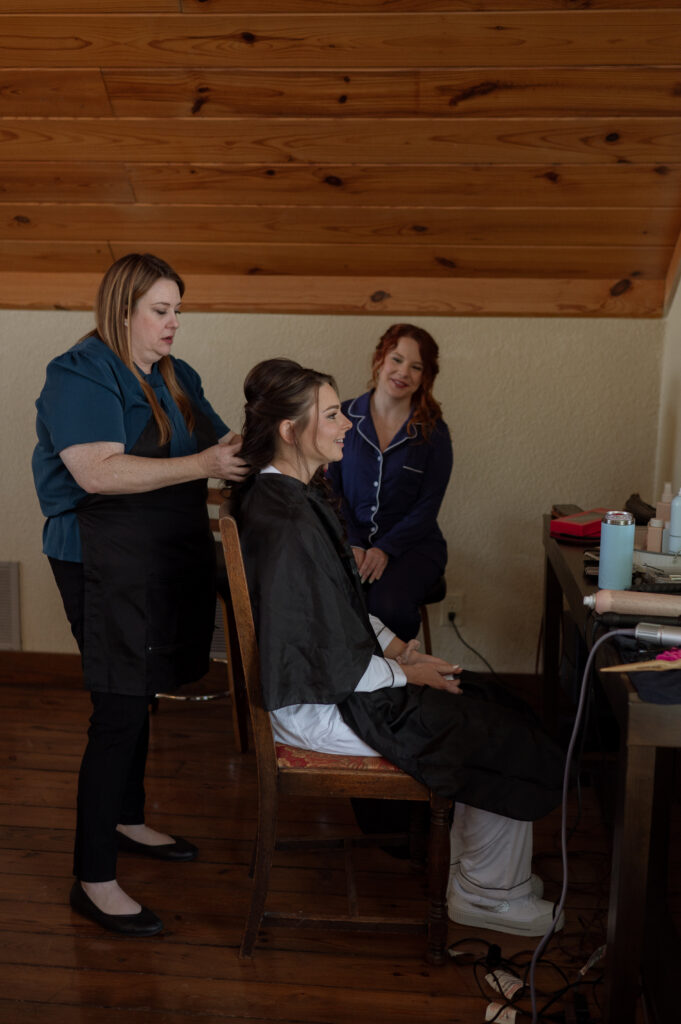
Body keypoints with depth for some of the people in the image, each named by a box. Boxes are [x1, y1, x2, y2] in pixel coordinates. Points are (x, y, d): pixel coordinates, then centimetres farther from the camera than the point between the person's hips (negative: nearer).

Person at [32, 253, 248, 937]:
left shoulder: (176, 377, 14)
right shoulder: (80, 375, -12)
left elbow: (222, 447, 18)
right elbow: (97, 472, -25)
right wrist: (202, 464, -27)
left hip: (169, 560, 8)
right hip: (107, 565, -8)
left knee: (138, 697, 20)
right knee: (119, 711, -7)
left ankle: (127, 821, 39)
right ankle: (93, 880, 3)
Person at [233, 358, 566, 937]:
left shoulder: (287, 493, 4)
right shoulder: (288, 526, -29)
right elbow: (332, 663, -25)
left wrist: (392, 644, 6)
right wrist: (405, 673, -10)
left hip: (341, 673, 10)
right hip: (317, 709, -10)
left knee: (499, 710, 12)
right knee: (508, 743, -2)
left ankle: (473, 863, 26)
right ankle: (485, 894, 18)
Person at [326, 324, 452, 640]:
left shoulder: (433, 433, 1)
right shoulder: (345, 417, 4)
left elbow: (427, 508, -2)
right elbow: (331, 489, 4)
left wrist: (385, 549, -15)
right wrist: (352, 543, -10)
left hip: (412, 544, -1)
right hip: (348, 540, 1)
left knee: (389, 606, -31)